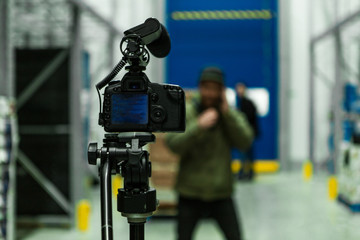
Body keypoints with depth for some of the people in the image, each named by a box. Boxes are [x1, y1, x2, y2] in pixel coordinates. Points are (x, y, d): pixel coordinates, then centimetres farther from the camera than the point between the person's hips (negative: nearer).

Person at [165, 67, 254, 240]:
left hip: (221, 193, 1)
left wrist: (227, 112, -17)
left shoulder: (230, 114, 3)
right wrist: (199, 125, -25)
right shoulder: (185, 112, -3)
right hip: (190, 193, -1)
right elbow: (174, 144, -15)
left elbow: (245, 142, -11)